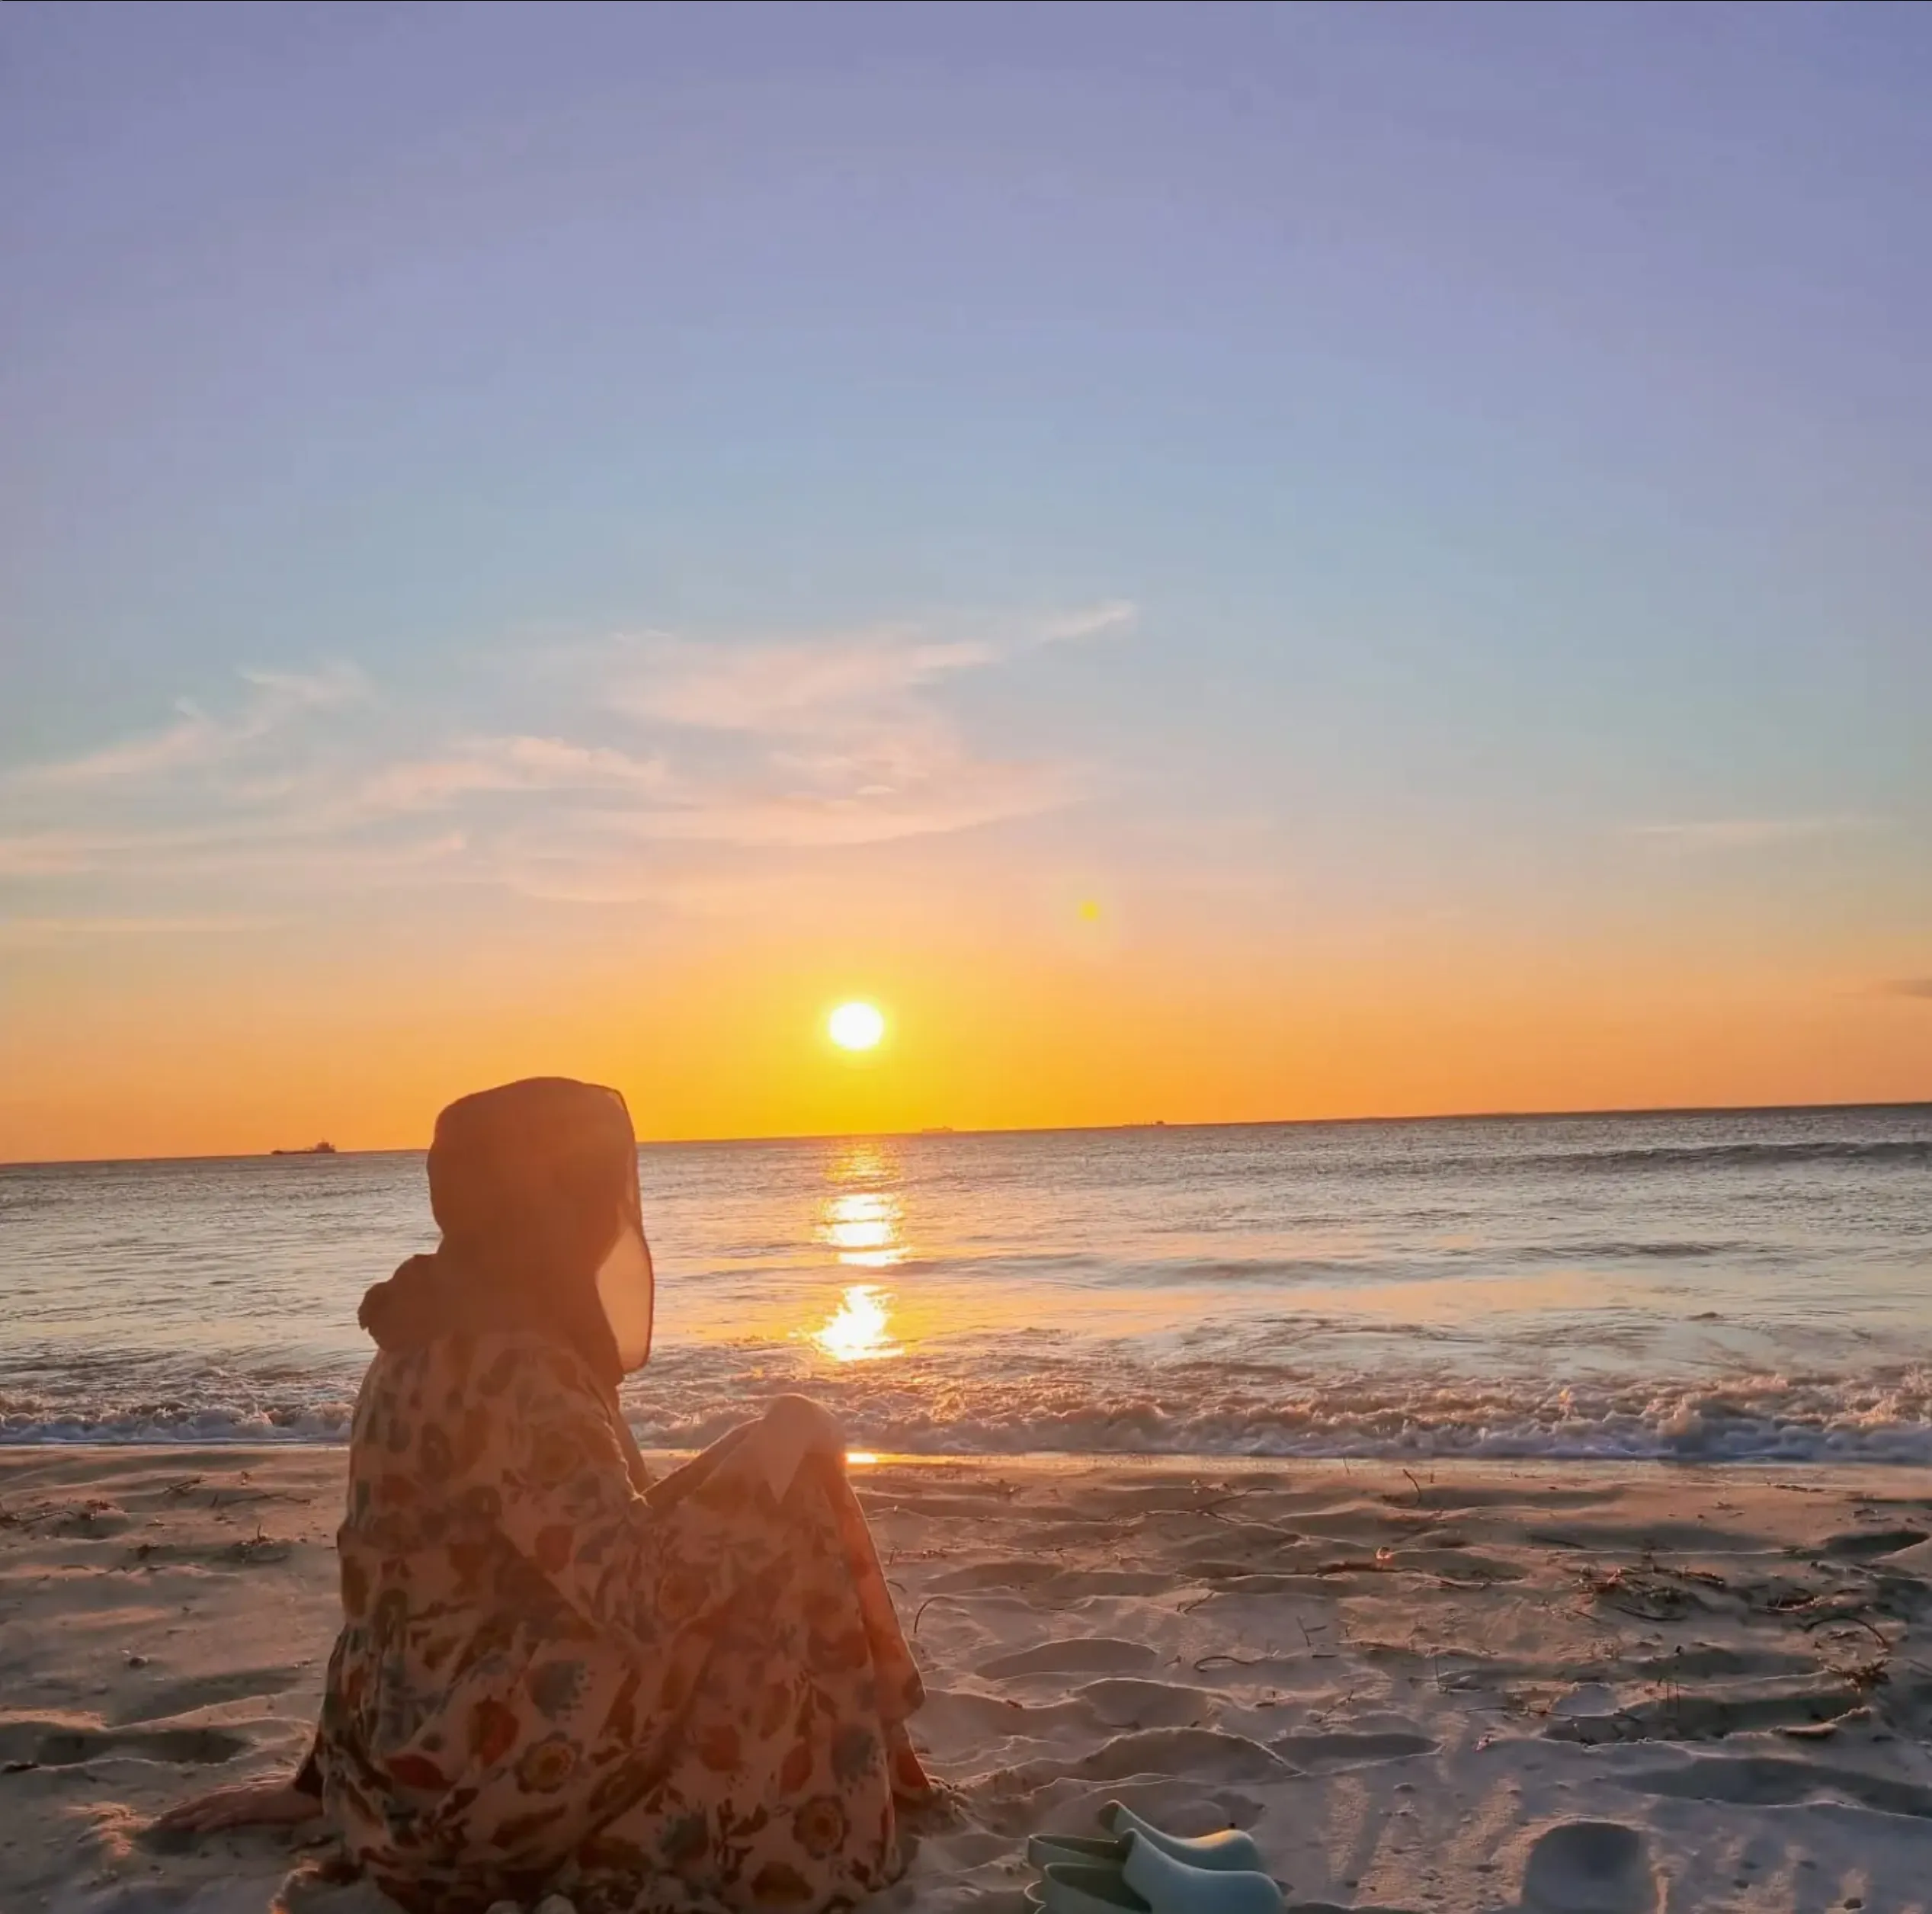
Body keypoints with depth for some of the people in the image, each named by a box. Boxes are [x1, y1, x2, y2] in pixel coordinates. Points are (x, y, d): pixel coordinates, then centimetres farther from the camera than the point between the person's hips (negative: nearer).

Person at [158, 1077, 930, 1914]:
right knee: (785, 1511, -10)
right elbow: (639, 1598, -29)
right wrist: (776, 1450, -17)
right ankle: (819, 1828, 3)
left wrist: (327, 1779, 21)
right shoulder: (504, 1372, -21)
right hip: (478, 1767, -10)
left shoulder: (448, 1338, 8)